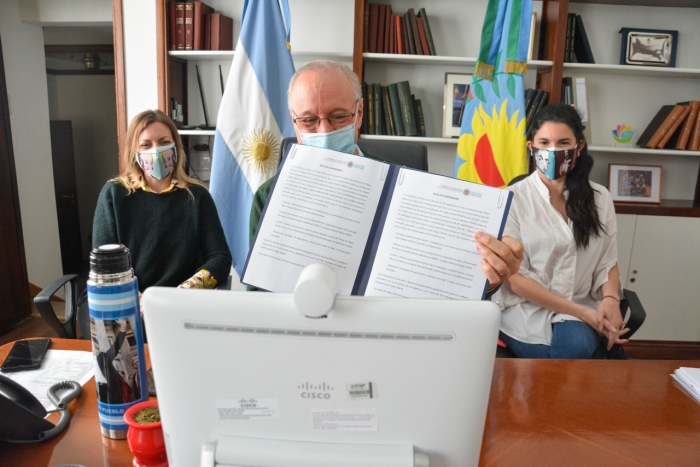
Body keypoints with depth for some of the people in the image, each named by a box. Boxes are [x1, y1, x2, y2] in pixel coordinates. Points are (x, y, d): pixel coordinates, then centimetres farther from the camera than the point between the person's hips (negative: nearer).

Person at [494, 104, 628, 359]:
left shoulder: (599, 198, 5)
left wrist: (610, 299, -11)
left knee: (576, 346, -29)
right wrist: (581, 312, -13)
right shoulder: (513, 198, -8)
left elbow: (608, 262, 12)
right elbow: (514, 277, -10)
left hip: (583, 309, 3)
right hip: (526, 307, -2)